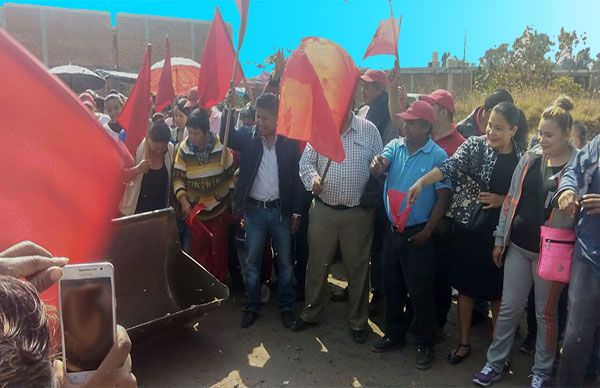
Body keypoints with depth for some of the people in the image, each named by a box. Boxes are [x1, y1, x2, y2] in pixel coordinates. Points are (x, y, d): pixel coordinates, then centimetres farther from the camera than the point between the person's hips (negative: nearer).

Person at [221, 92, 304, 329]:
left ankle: (286, 306, 27)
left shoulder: (289, 142, -5)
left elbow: (296, 178, -2)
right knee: (251, 262, 10)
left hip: (281, 210, 0)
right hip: (254, 210, 1)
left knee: (285, 262, 10)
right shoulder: (247, 138, -1)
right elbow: (226, 137, -17)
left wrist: (296, 211, -2)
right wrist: (229, 109, -29)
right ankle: (252, 306, 26)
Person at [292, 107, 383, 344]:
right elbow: (306, 162, 4)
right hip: (323, 210, 1)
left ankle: (358, 321, 27)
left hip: (358, 213, -1)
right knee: (317, 264, 12)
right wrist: (313, 178, -18)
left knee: (358, 268, 10)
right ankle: (311, 313, 32)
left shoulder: (369, 130, 1)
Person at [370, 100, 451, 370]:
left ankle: (425, 344, 23)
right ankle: (395, 334, 35)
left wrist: (427, 232, -14)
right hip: (393, 231, 5)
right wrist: (378, 164, -40)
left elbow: (443, 197, -11)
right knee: (392, 287, 17)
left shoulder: (438, 156, -10)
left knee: (420, 292, 6)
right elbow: (382, 162, -15)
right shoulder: (395, 146, 3)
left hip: (417, 234, -5)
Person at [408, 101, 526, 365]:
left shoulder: (521, 160, 0)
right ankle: (464, 342, 28)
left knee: (496, 290, 11)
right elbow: (450, 166, -18)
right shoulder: (475, 144, -3)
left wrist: (502, 200, -13)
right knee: (465, 286, 11)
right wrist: (421, 181, -33)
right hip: (467, 227, 0)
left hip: (499, 233, 0)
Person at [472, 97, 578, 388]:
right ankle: (495, 363, 27)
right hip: (518, 245, 4)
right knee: (509, 307, 12)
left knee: (545, 312, 12)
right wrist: (500, 239, 9)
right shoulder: (530, 158, 3)